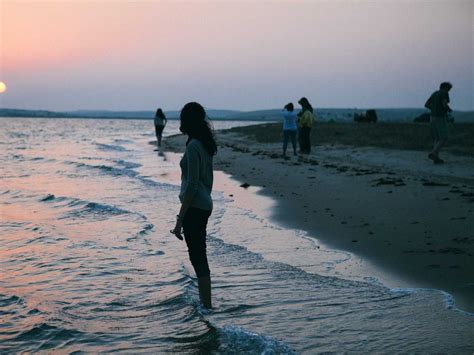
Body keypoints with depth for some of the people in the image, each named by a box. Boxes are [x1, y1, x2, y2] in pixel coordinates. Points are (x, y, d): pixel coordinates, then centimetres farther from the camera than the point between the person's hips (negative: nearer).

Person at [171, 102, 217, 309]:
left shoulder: (193, 146, -17)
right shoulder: (205, 144, 11)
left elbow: (192, 185, -20)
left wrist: (180, 219, -18)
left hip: (194, 207, -10)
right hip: (205, 206, 10)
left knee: (198, 257, -3)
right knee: (198, 255, 17)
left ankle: (207, 306, 2)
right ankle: (204, 303, 25)